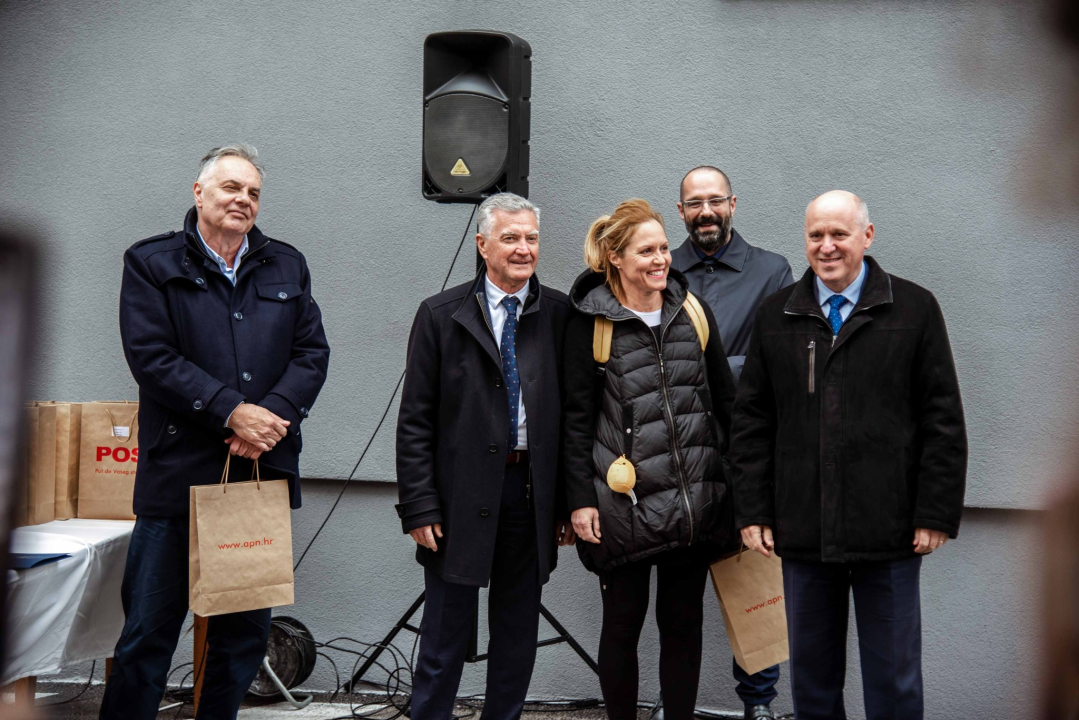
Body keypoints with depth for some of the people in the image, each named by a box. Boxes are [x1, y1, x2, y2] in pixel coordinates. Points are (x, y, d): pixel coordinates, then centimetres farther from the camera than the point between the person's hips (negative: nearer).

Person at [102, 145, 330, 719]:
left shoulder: (287, 267, 13)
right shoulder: (151, 263, 3)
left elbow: (312, 353, 7)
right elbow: (151, 355, -9)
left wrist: (271, 414, -11)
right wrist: (231, 412, -16)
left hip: (264, 471, 4)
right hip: (179, 471, -4)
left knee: (247, 630, 12)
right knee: (149, 629, 1)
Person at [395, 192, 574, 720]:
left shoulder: (559, 314, 3)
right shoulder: (441, 315, -2)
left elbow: (573, 413, 5)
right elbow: (415, 420, -3)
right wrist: (418, 508, -9)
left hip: (532, 495, 2)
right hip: (461, 497, -2)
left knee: (518, 637, 14)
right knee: (445, 637, 8)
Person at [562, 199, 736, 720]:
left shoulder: (693, 311, 6)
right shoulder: (591, 322, -4)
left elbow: (724, 399, 12)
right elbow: (577, 418, -3)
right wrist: (580, 499, -7)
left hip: (695, 501, 3)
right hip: (624, 505, -3)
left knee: (683, 622, 11)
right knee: (622, 623, 9)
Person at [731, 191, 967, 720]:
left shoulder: (914, 309, 2)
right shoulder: (776, 315, 8)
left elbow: (943, 420, 0)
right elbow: (752, 422, 8)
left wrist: (937, 513, -6)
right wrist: (752, 511, 2)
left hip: (890, 533, -2)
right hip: (802, 530, 2)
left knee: (894, 677, 9)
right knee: (811, 673, 14)